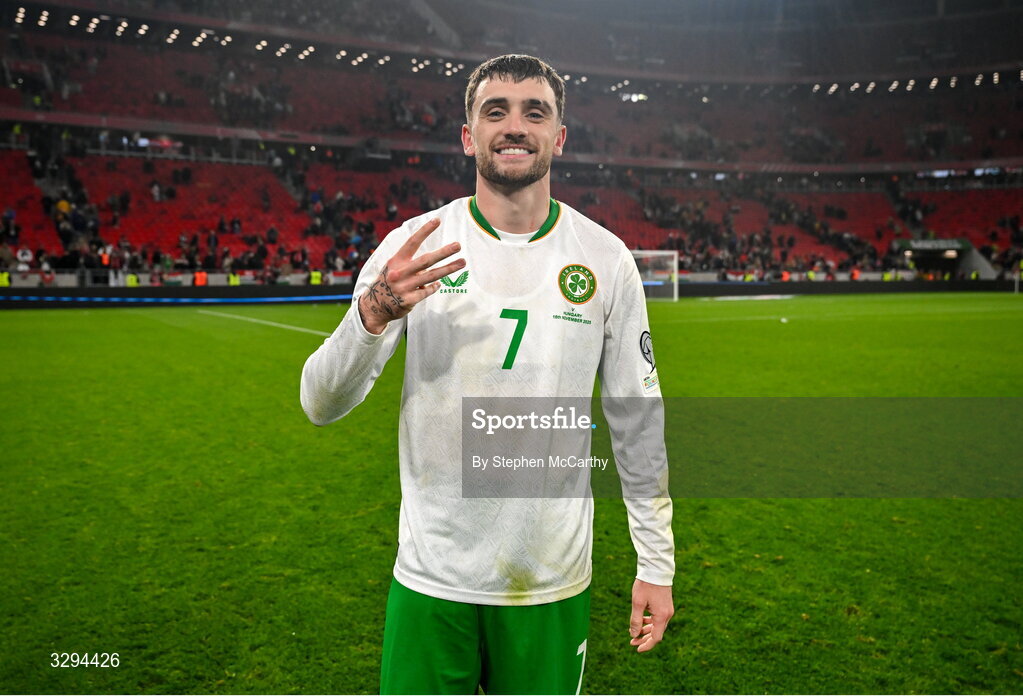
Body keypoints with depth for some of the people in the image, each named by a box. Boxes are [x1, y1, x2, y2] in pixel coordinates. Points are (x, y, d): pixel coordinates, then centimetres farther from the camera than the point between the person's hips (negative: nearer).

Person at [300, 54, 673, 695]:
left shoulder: (606, 260, -2)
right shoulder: (414, 245, -6)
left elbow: (638, 419, 4)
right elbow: (321, 405, -7)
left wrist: (657, 563, 4)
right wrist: (374, 313, -27)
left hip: (554, 582, 1)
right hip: (431, 577, 0)